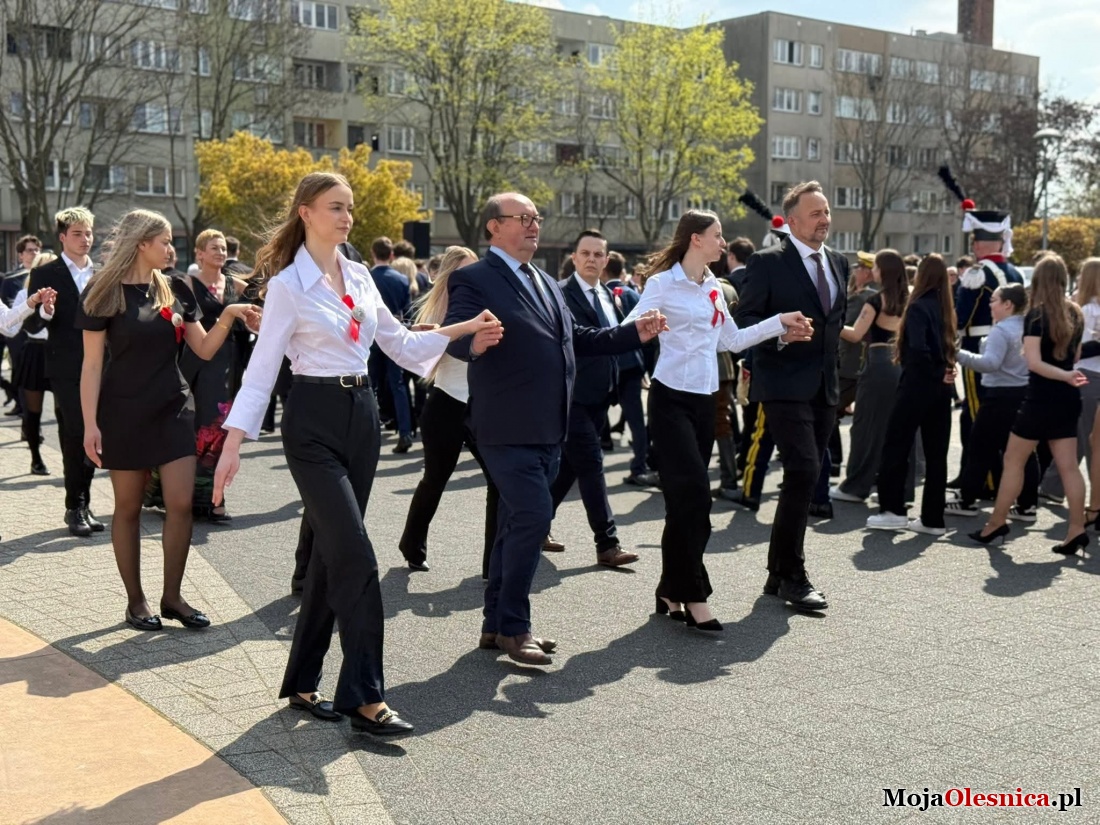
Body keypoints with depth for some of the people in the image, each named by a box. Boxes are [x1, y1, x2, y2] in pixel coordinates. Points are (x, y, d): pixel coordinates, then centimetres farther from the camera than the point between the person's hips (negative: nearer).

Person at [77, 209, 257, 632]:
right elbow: (92, 365, -8)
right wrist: (90, 424, -13)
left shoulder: (174, 290, 6)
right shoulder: (105, 292, -7)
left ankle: (172, 596, 12)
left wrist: (227, 317, -9)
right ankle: (135, 600, 17)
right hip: (125, 411, -4)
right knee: (129, 508, 5)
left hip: (174, 407, 4)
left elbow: (204, 349, 7)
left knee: (181, 504, -1)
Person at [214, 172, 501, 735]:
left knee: (333, 553, 11)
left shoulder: (359, 276, 11)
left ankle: (303, 683, 23)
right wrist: (233, 443, -15)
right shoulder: (288, 284, -8)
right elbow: (262, 367, -10)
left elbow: (398, 342, 16)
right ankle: (366, 696, -4)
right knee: (356, 558, -12)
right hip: (314, 421, -7)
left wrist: (460, 330, 7)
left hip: (361, 415, 7)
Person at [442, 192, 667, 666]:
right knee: (534, 517, -14)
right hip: (508, 428, -8)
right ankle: (513, 627, 0)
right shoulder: (474, 280, -8)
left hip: (548, 429, 8)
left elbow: (576, 339, 22)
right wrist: (474, 342, -44)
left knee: (518, 525, 13)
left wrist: (634, 334, 12)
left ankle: (496, 625, 24)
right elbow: (453, 337, -21)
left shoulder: (546, 284, 19)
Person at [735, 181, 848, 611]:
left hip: (824, 386, 7)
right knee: (803, 473, -15)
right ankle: (793, 576, -3)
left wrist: (832, 359, 18)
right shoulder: (768, 262, -5)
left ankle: (779, 574, 20)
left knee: (804, 479, 9)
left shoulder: (838, 262, 15)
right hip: (785, 386, -7)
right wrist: (780, 332, -23)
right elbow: (744, 320, -7)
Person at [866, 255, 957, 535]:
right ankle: (933, 518, 10)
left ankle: (893, 510, 3)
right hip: (941, 387, 7)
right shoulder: (945, 308, 11)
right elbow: (948, 346, 11)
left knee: (896, 447, 3)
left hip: (918, 384, -7)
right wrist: (945, 371, -1)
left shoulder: (918, 306, -12)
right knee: (936, 453, 7)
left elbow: (918, 347, -23)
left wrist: (933, 374, -11)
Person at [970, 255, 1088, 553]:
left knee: (1013, 461, 5)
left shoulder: (1036, 314, -12)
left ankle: (997, 523, 11)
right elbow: (1074, 356, 17)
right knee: (1068, 466, 6)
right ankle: (1077, 530, 3)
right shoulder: (1075, 314, 7)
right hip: (1067, 399, 6)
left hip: (1041, 398, -6)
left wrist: (1066, 377, -23)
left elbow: (1033, 362, -21)